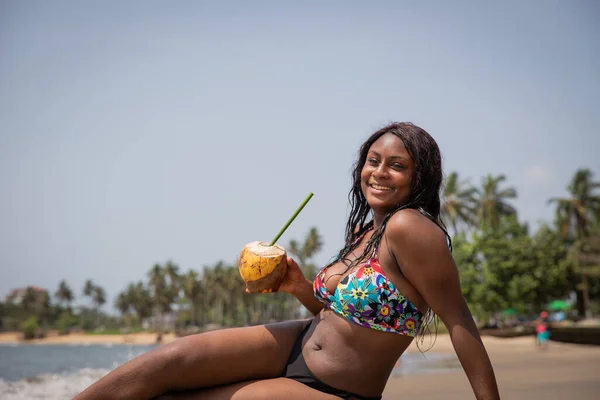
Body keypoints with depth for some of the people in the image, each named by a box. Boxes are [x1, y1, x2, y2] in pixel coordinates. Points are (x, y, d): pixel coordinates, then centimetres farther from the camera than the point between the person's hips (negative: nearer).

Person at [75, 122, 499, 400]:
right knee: (170, 359, -10)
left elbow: (459, 321, -19)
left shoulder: (409, 228, -19)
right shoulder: (365, 233, 7)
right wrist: (301, 289, 0)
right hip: (299, 344, 7)